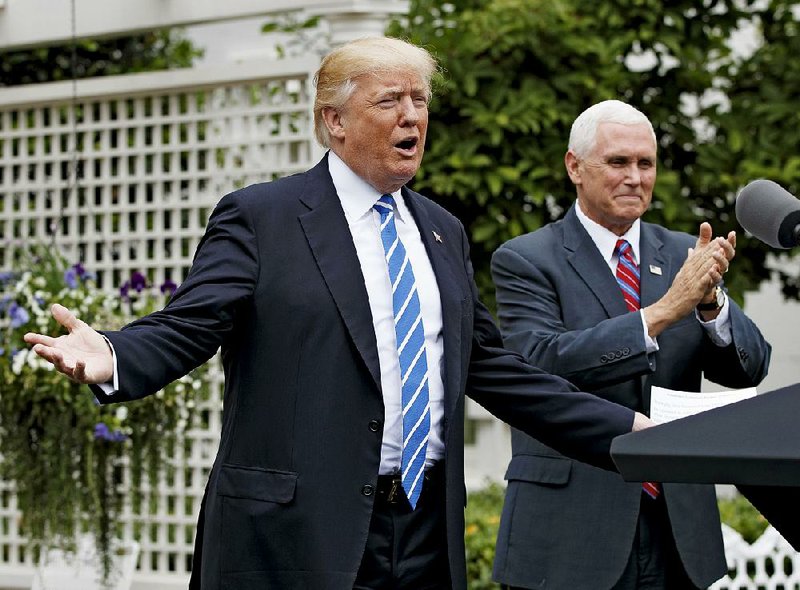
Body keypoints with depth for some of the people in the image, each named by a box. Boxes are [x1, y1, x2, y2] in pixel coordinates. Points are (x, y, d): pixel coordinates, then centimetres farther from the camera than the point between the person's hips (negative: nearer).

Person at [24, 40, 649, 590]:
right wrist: (111, 358, -33)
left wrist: (625, 429, 14)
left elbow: (491, 366, 18)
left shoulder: (443, 232, 16)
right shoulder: (260, 218, -2)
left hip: (427, 530, 6)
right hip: (299, 535, -5)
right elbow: (184, 328, -11)